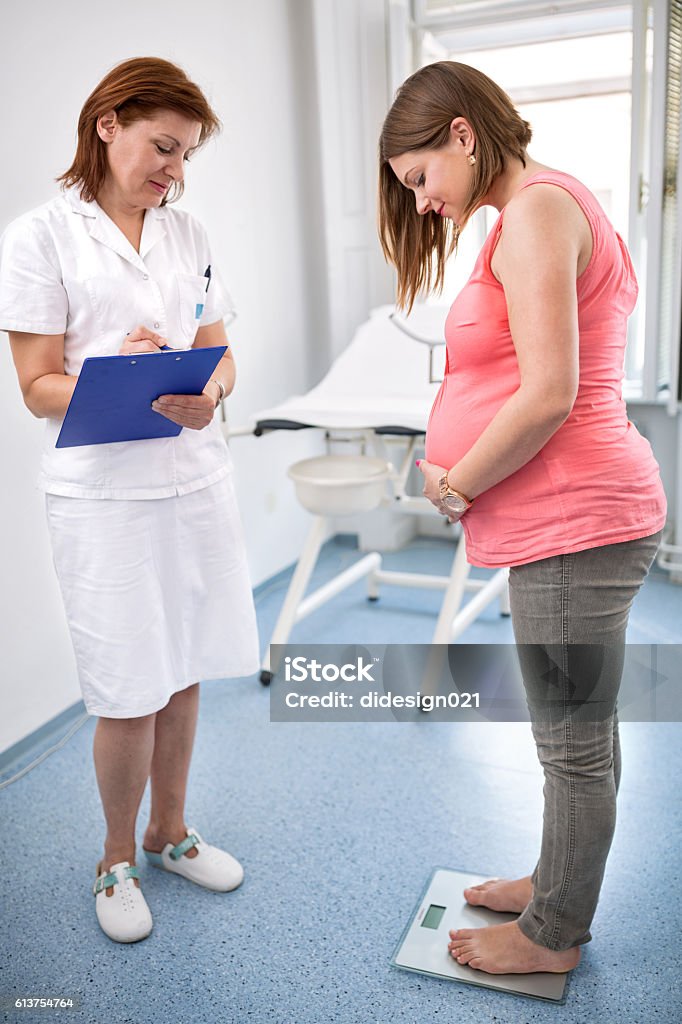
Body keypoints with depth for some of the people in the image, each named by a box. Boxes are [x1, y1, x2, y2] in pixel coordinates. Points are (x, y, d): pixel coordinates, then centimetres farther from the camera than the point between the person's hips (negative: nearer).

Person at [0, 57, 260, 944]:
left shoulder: (189, 235, 12)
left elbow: (221, 354, 10)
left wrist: (207, 392, -12)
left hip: (197, 479, 5)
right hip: (104, 495, -4)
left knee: (182, 676, 14)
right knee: (128, 696, 2)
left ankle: (169, 833, 36)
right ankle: (117, 862, 28)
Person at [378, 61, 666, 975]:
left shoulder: (537, 209, -12)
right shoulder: (545, 210, 19)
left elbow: (550, 394, -22)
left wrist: (455, 486, -11)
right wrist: (449, 453, 4)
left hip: (576, 522, -10)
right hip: (571, 520, 10)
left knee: (576, 742, 6)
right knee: (579, 727, 22)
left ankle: (553, 936, 26)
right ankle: (558, 885, 40)